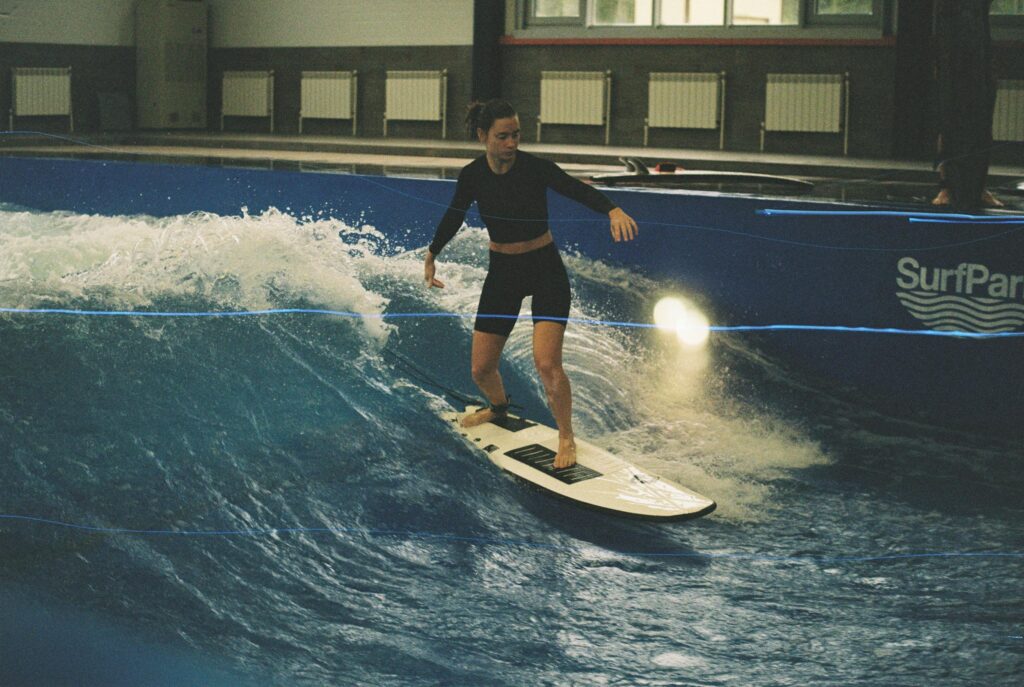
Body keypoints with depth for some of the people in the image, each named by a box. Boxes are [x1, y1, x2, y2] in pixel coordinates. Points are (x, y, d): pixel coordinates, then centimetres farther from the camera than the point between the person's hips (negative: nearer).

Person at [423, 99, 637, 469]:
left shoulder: (534, 167, -18)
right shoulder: (472, 175, -7)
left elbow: (577, 189, -32)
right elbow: (454, 216, 11)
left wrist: (613, 210, -52)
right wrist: (431, 255, 23)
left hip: (545, 269, -4)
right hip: (502, 272, 4)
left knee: (546, 364, -19)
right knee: (481, 369, 6)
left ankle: (566, 437, 5)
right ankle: (499, 407, 42)